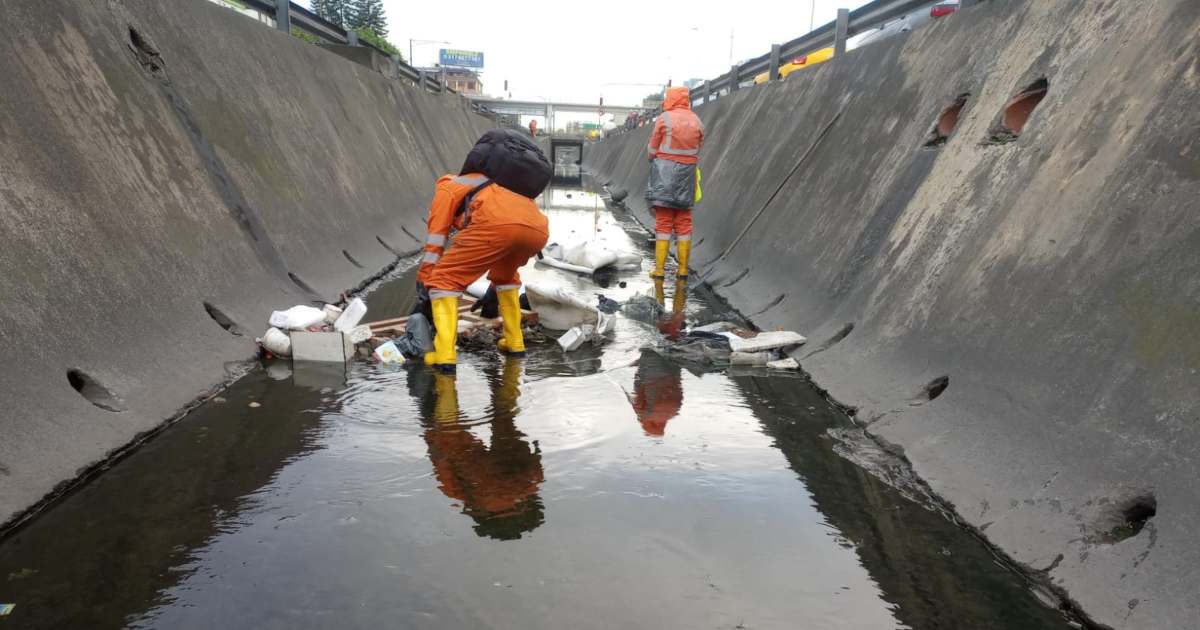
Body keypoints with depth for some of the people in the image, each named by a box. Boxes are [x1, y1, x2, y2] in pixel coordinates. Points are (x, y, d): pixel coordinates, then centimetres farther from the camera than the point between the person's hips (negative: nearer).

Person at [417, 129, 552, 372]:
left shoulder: (448, 187, 31)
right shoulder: (494, 190, 47)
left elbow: (435, 244, 20)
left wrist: (423, 290, 25)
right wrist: (495, 292, 63)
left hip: (498, 223, -6)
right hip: (538, 228, 6)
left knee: (444, 279, 10)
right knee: (505, 273, 37)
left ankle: (444, 354, -2)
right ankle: (514, 342, 34)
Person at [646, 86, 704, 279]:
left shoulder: (664, 119, -6)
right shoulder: (697, 121, 7)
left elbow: (652, 151, -2)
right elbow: (697, 153, 9)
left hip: (664, 175, -3)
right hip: (687, 175, 3)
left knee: (663, 223, -2)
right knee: (684, 223, 7)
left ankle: (659, 269, -5)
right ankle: (683, 269, 7)